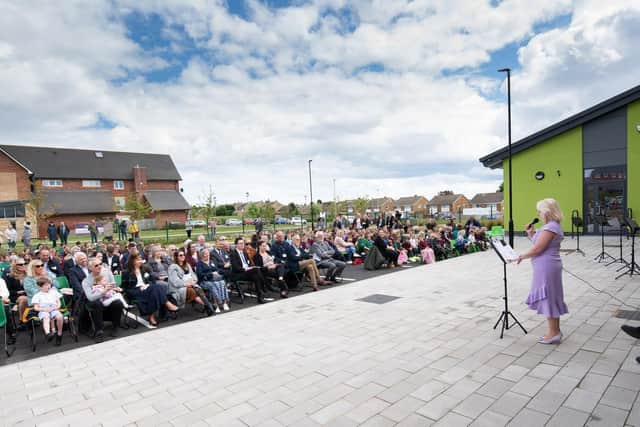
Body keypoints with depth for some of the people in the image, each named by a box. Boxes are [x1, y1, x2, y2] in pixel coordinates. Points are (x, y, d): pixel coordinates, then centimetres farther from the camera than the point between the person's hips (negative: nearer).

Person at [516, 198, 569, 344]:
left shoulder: (551, 227, -18)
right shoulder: (551, 226, 15)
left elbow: (537, 249, -21)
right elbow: (540, 244, 17)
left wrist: (521, 257, -9)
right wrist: (531, 234, 7)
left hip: (547, 267, -11)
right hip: (546, 267, 11)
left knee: (547, 298, -3)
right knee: (551, 298, 15)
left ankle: (553, 333, 6)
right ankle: (555, 331, 25)